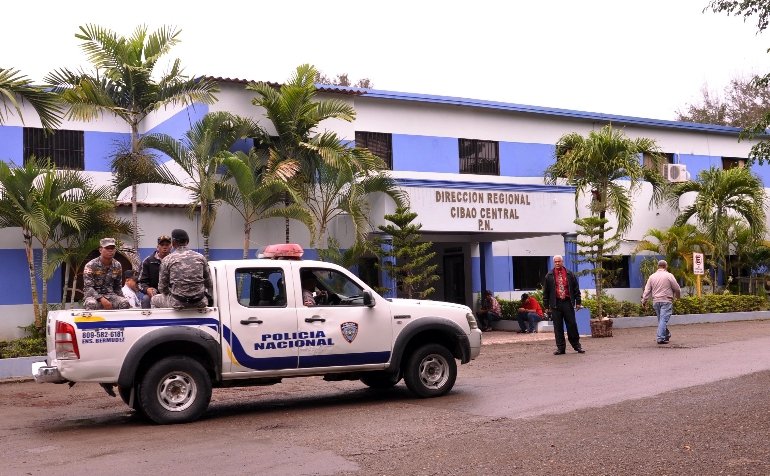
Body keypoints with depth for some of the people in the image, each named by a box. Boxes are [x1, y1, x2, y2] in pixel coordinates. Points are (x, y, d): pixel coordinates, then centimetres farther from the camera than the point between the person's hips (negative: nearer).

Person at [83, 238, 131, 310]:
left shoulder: (117, 266, 6)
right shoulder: (90, 266, -10)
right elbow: (88, 288, -17)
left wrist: (121, 299, 2)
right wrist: (101, 299, -31)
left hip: (110, 295, 3)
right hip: (95, 296, -3)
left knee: (125, 303, -28)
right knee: (91, 304, -39)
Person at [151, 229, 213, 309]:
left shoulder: (167, 260, -3)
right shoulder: (200, 257, 3)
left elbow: (162, 288, 2)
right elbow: (209, 285, 7)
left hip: (178, 303, -2)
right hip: (199, 303, 2)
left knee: (154, 300, 27)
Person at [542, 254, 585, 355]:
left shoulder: (569, 274, 8)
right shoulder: (549, 276, 6)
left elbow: (576, 289, 10)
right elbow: (545, 292, 8)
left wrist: (578, 302, 5)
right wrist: (547, 305, 4)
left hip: (568, 303, 0)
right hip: (555, 304, 0)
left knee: (572, 325, 3)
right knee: (558, 327, 2)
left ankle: (576, 345, 13)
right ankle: (560, 347, 8)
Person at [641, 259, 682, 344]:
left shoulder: (652, 276, 8)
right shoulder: (669, 276, -5)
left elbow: (647, 290, 6)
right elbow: (677, 288, 0)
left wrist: (644, 301, 11)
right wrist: (678, 296, 19)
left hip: (656, 301, 5)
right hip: (666, 301, -5)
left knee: (661, 319, 16)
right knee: (663, 319, -8)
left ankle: (666, 335, 27)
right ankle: (660, 338, -14)